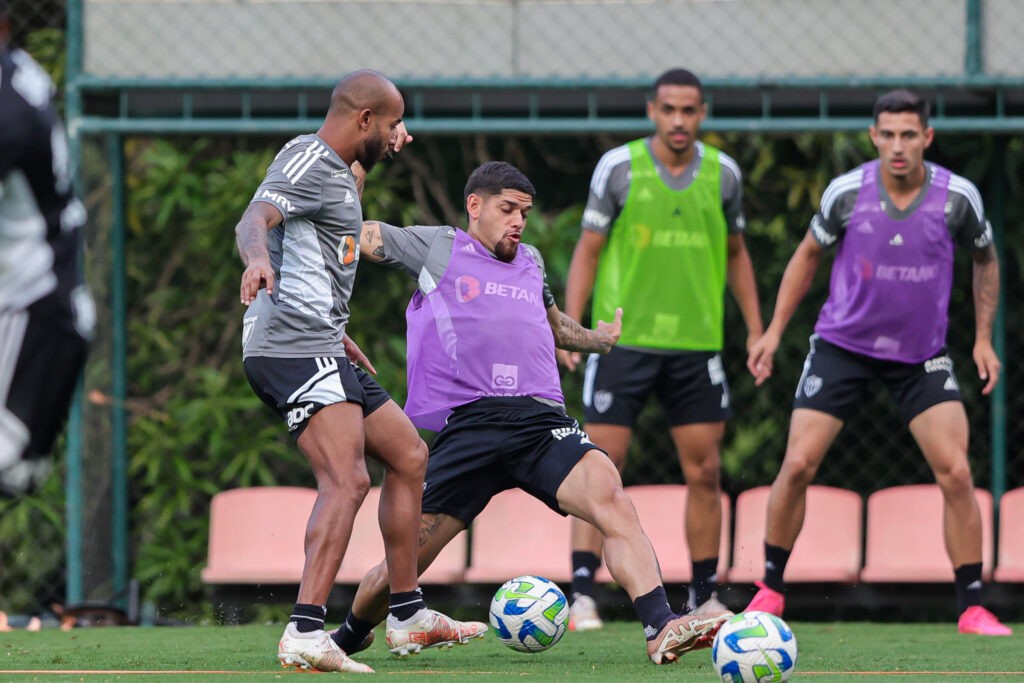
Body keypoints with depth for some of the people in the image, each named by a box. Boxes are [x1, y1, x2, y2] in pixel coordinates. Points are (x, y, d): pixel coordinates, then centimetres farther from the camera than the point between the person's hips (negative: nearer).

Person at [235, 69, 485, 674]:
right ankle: (306, 635, -34)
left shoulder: (336, 169, 22)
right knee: (347, 481, -24)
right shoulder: (309, 160, -10)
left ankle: (408, 617, 26)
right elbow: (256, 218, -30)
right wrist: (257, 259, -49)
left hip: (322, 349, 11)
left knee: (408, 456, 19)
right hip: (294, 347, -11)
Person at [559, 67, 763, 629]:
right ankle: (582, 593, -5)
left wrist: (756, 328, 12)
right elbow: (588, 250, 1)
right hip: (623, 340, -3)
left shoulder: (722, 173, 5)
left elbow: (735, 254, 17)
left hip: (697, 343, 3)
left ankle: (704, 596, 14)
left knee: (704, 471, 4)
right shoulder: (618, 167, -4)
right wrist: (569, 327, -7)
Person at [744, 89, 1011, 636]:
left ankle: (972, 609, -2)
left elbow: (985, 259, 10)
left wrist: (983, 338, 5)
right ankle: (771, 588, 11)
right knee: (797, 465, -8)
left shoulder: (957, 197, -11)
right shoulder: (846, 192, -12)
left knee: (955, 472, -11)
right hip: (843, 344, 0)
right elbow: (808, 254, 7)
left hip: (921, 355, 0)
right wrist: (775, 330, 3)